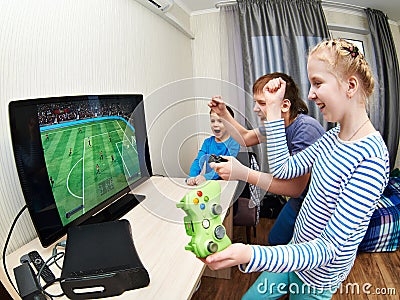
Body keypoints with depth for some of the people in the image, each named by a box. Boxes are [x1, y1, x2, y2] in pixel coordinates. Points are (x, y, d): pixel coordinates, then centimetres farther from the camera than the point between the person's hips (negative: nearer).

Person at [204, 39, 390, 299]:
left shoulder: (371, 158, -30)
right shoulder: (335, 136, -4)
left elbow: (330, 247, -31)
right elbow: (284, 168, -4)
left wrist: (251, 255, -43)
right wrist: (274, 109, -7)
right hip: (299, 251, 7)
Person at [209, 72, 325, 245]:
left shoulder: (305, 128, -31)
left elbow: (296, 187, -36)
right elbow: (245, 138, 9)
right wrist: (223, 114, -1)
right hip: (298, 201, 8)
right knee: (275, 241, 22)